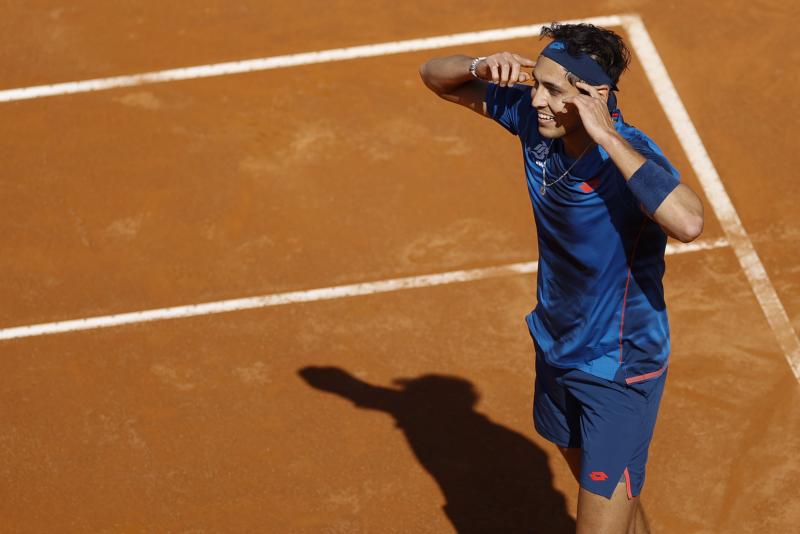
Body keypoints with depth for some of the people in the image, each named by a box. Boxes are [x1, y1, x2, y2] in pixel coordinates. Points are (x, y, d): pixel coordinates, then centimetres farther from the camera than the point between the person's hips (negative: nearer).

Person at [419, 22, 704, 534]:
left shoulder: (630, 155, -31)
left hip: (620, 372, -8)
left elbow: (689, 223, -52)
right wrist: (482, 66, -23)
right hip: (557, 352, 8)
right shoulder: (536, 116, -11)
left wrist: (606, 136, -46)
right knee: (602, 487, 29)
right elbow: (437, 76, 1)